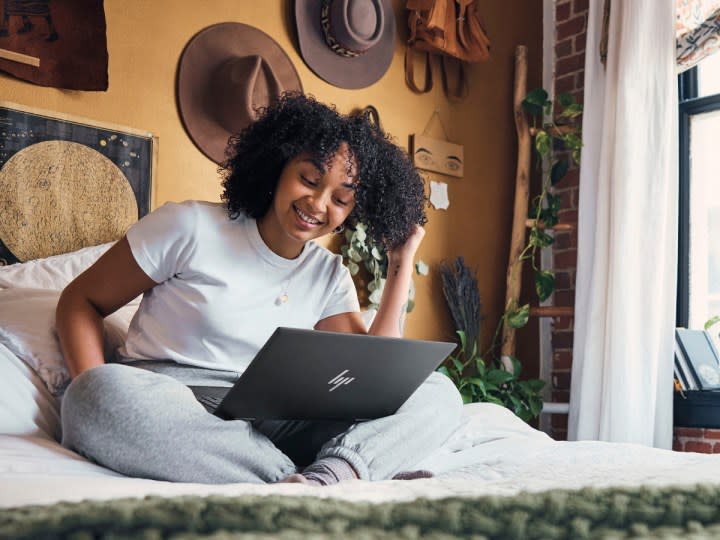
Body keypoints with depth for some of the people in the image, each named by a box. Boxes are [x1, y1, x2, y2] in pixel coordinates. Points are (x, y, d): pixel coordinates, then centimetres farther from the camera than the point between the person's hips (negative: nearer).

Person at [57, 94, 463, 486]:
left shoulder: (330, 276, 12)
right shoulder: (190, 227, 0)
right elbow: (81, 301, 3)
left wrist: (402, 263, 2)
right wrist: (97, 396, -15)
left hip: (263, 428, 4)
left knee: (437, 393, -10)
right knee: (104, 391, -39)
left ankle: (325, 478, -41)